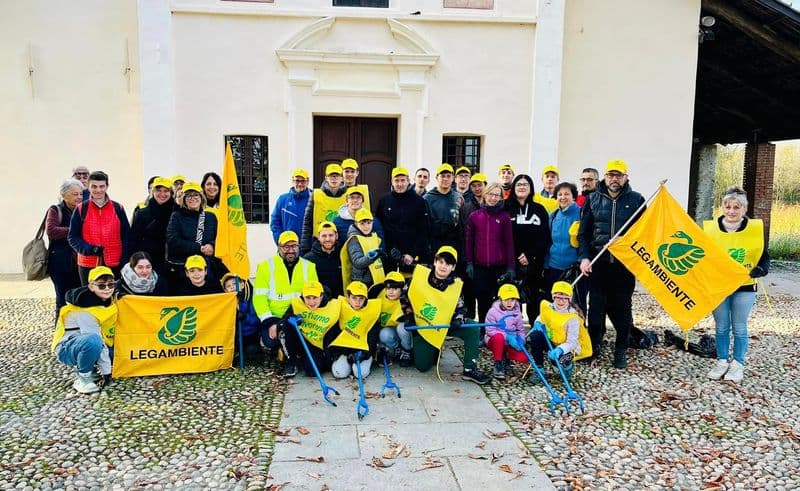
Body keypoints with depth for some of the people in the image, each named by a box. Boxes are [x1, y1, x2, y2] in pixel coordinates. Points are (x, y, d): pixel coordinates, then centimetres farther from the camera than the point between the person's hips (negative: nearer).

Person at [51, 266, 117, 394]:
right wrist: (106, 370, -25)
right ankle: (83, 379, -16)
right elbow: (96, 339, -26)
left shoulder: (109, 300, -1)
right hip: (67, 349, -8)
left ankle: (91, 370, 7)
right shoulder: (85, 306, -24)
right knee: (93, 341, -38)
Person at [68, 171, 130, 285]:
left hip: (114, 264, 0)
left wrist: (125, 262, -3)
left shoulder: (118, 208, 5)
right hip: (88, 265, 0)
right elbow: (72, 237, 3)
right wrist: (89, 249, -15)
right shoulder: (81, 209, 3)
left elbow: (126, 237, 6)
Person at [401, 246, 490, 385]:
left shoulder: (456, 285, -12)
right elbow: (404, 296, -1)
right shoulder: (419, 274, -14)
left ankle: (470, 369, -13)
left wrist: (458, 319, -20)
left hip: (444, 325, 2)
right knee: (422, 366, -6)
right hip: (421, 326, -1)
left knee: (472, 328, -20)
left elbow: (461, 307, 1)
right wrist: (409, 316, -6)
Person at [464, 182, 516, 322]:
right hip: (479, 267, 1)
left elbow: (509, 242, 0)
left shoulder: (504, 217, 2)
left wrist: (511, 266, -4)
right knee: (483, 301, 6)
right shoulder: (474, 216, 5)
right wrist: (469, 263, 2)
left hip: (500, 267, -1)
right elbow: (468, 241, 7)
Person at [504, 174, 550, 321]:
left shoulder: (539, 210, 11)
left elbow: (545, 237, 4)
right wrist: (517, 257, -7)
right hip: (512, 262, -1)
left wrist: (529, 256, -7)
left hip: (534, 263, 1)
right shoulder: (506, 208, 7)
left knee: (534, 298, 4)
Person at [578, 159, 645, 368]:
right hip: (598, 263, 1)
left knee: (622, 309, 6)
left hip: (625, 264, -1)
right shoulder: (593, 199, 7)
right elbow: (583, 232, 6)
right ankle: (593, 346, 20)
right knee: (596, 307, 5)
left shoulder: (636, 200, 4)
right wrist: (584, 257, -5)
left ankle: (620, 351, 18)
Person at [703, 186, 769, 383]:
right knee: (721, 327, 10)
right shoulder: (710, 228, -5)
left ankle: (738, 364, 21)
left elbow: (764, 256, 2)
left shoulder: (755, 228, -6)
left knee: (739, 328, 7)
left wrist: (761, 269, -18)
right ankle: (722, 361, 24)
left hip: (744, 287, -1)